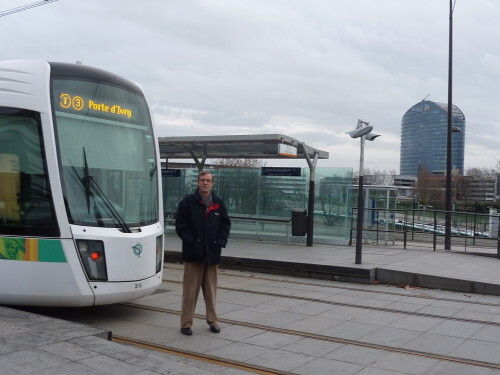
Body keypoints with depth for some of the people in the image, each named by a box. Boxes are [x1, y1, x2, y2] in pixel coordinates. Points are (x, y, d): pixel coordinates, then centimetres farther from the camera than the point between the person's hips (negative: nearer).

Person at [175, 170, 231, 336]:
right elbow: (181, 225, -4)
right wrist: (191, 241, -13)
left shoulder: (219, 204, 9)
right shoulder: (188, 202, -2)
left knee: (211, 289, 13)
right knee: (190, 290, 0)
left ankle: (212, 320, 24)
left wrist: (220, 242, -1)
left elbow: (225, 225, 13)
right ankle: (186, 323, 9)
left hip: (212, 254, 3)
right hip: (193, 254, -3)